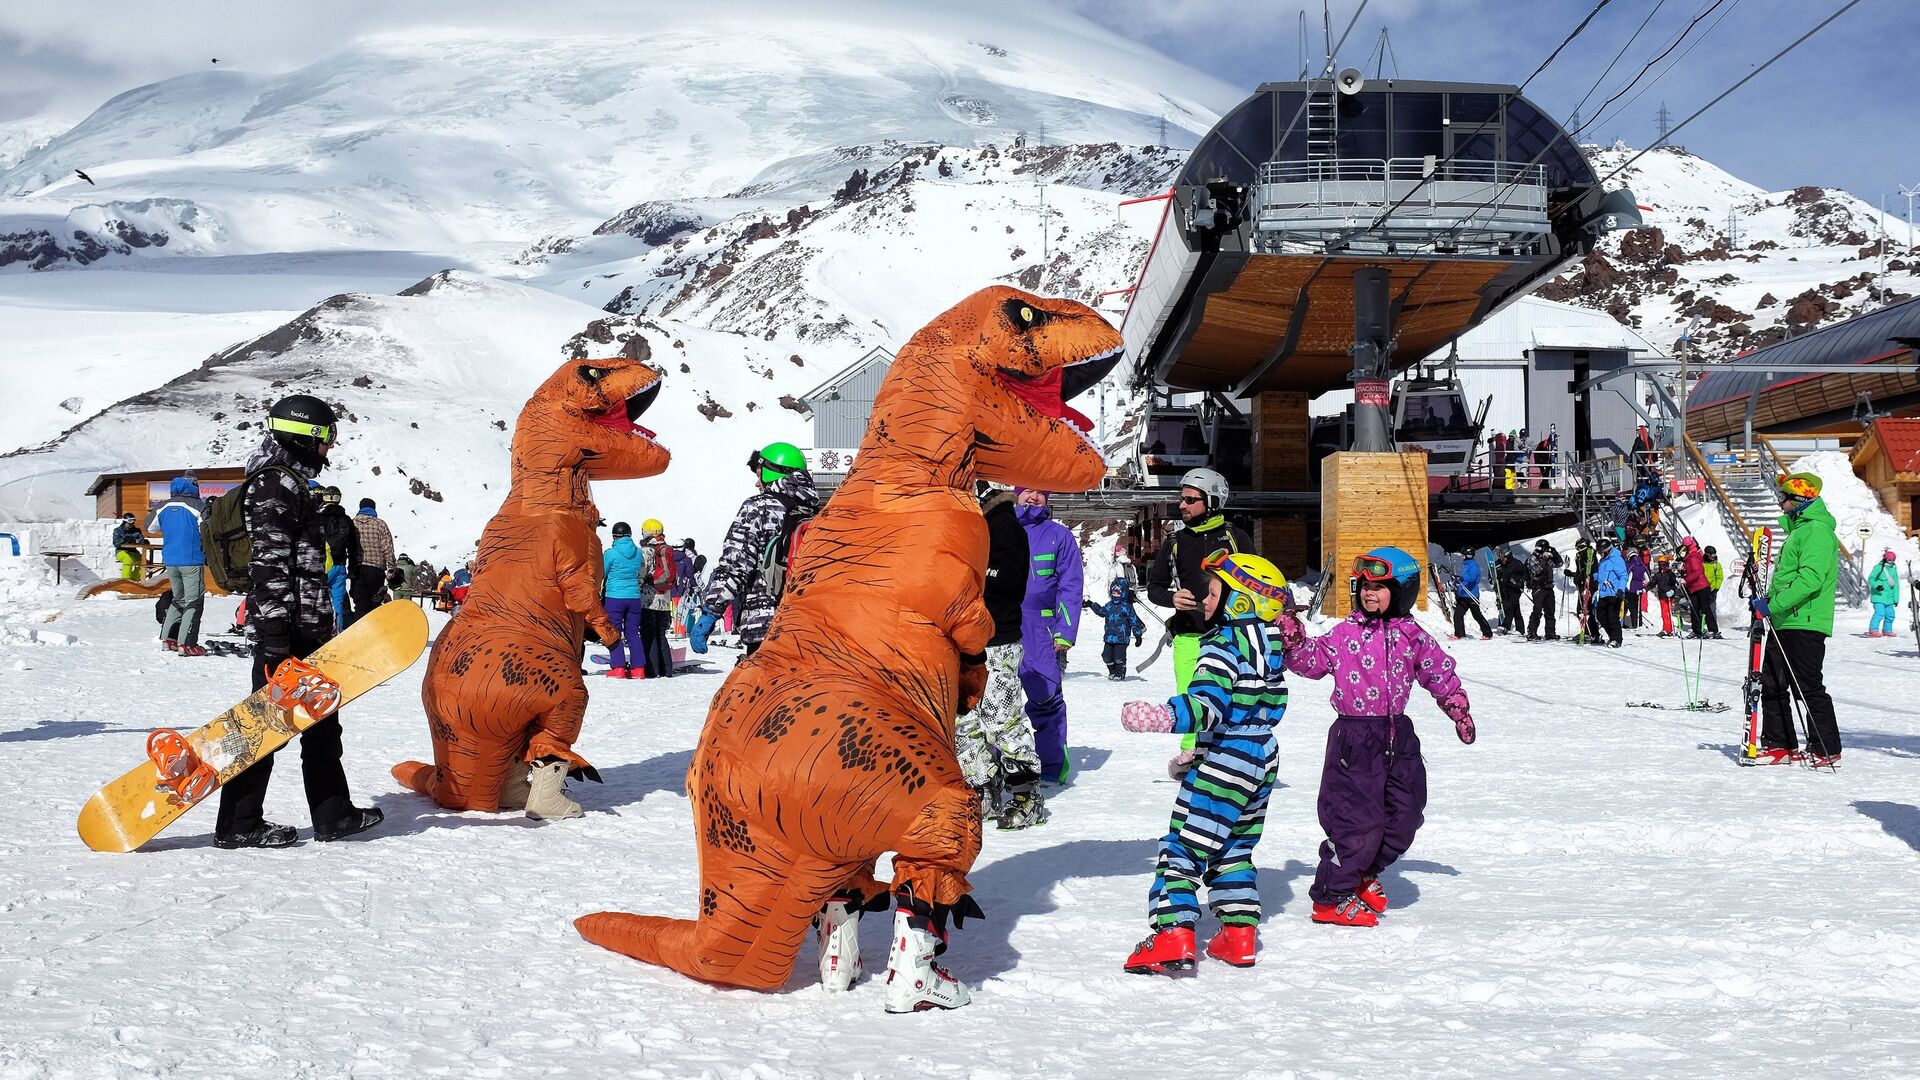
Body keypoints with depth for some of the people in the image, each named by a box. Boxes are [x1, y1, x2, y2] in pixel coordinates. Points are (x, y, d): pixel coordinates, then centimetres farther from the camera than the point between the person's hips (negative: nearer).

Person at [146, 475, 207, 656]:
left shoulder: (164, 507, 6)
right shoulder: (198, 506, -12)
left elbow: (150, 526, 21)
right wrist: (209, 556, 1)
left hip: (170, 561, 6)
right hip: (192, 560, -6)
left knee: (178, 599, 21)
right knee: (194, 601, -1)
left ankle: (168, 637, 18)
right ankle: (186, 644, -7)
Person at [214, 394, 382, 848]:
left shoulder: (293, 484, 21)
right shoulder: (275, 486, -12)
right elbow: (269, 564, -20)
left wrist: (321, 622, 28)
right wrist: (275, 634, -25)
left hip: (308, 628, 11)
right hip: (284, 628, -11)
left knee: (321, 719, 14)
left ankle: (333, 813, 21)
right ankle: (237, 824, 0)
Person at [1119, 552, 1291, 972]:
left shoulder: (1222, 649, -17)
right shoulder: (1271, 648, 9)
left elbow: (1206, 707, -31)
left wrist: (1166, 716, -47)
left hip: (1224, 764, -9)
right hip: (1262, 760, 9)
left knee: (1183, 846, -5)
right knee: (1234, 847, 20)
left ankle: (1173, 936, -13)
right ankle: (1239, 934, 18)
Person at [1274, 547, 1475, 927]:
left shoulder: (1412, 636, 6)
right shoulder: (1345, 634, -3)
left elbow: (1441, 673, 18)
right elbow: (1311, 660, -5)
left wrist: (1459, 709, 22)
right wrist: (1293, 639, -21)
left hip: (1399, 738, 5)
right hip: (1355, 737, -5)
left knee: (1404, 817, 10)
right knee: (1359, 821, -8)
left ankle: (1365, 875, 34)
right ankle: (1331, 898, 6)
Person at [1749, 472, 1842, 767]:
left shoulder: (1817, 530, -13)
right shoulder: (1800, 528, 20)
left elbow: (1811, 579, -25)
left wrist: (1774, 604, -26)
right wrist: (1768, 602, 20)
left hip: (1805, 624, -10)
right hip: (1786, 622, 10)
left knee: (1808, 688, -6)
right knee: (1771, 685, 11)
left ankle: (1826, 750, 1)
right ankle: (1780, 745, 18)